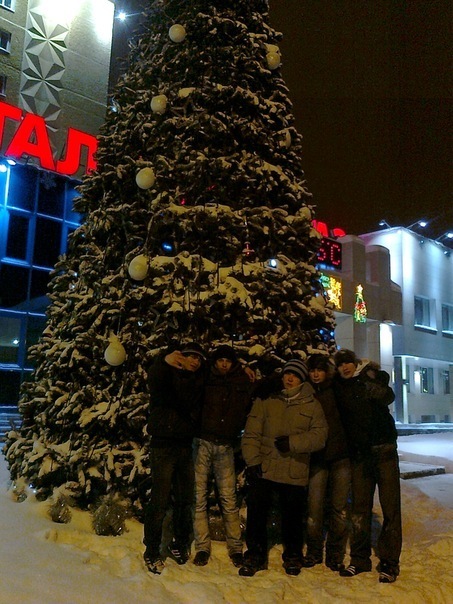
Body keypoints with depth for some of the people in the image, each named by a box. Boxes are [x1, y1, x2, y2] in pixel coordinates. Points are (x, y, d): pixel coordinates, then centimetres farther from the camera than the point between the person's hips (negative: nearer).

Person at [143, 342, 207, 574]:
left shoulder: (198, 381, 9)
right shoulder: (167, 375, -7)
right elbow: (154, 380, -31)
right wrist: (165, 362, -53)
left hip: (185, 445, 5)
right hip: (163, 445, -5)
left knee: (185, 499, 11)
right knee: (160, 499, -3)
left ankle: (180, 544, 29)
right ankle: (152, 551, 12)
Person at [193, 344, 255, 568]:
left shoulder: (243, 384, 7)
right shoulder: (205, 381, 4)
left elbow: (250, 411, 13)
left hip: (225, 446, 0)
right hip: (202, 443, 0)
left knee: (229, 498, 2)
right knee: (199, 496, 3)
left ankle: (235, 546, 14)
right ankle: (202, 547, 14)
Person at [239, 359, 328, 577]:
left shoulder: (312, 405, 5)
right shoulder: (265, 400, 4)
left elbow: (319, 436, -6)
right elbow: (251, 433, 1)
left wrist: (292, 442, -18)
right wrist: (252, 461, -10)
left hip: (294, 473, 0)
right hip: (263, 469, 0)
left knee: (292, 517, 12)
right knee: (256, 515, 6)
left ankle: (292, 556, 35)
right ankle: (255, 555, 26)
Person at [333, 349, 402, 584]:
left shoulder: (372, 377, -3)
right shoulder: (339, 388, 5)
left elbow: (388, 397, -21)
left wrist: (371, 384, -33)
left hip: (384, 449, -3)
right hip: (359, 453, 3)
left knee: (390, 506, -1)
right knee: (360, 507, 8)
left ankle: (389, 562, 9)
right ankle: (359, 559, 19)